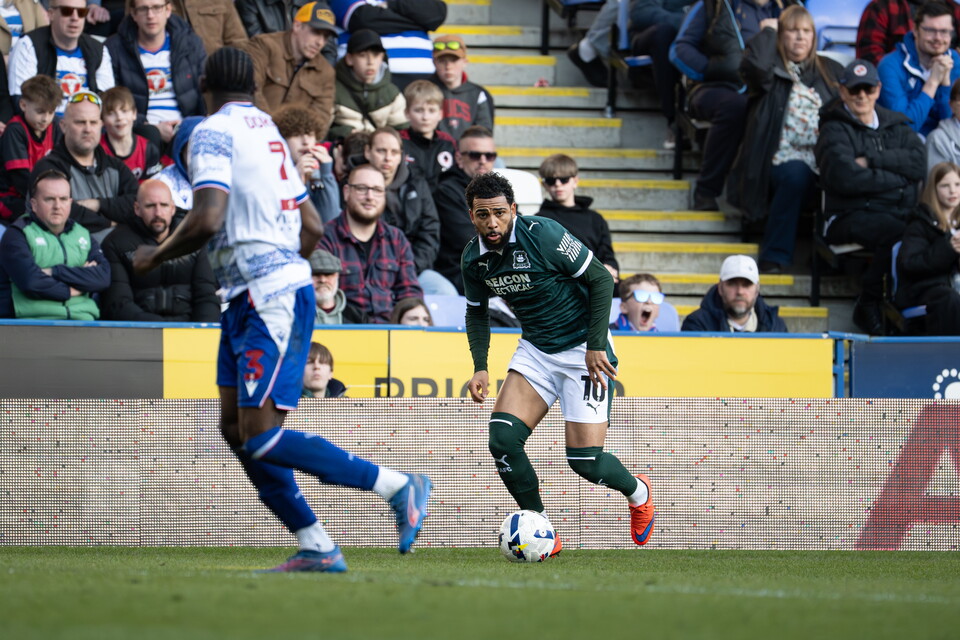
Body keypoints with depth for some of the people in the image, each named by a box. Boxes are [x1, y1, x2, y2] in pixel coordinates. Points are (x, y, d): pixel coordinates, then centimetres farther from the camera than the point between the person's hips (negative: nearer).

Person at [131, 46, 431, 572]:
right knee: (236, 428, 9)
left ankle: (398, 487, -9)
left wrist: (156, 256, -5)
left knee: (262, 438, -12)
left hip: (271, 299, -9)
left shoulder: (213, 134, -9)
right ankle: (316, 548, 8)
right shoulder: (268, 134, 18)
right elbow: (312, 228, 21)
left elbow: (206, 220, -21)